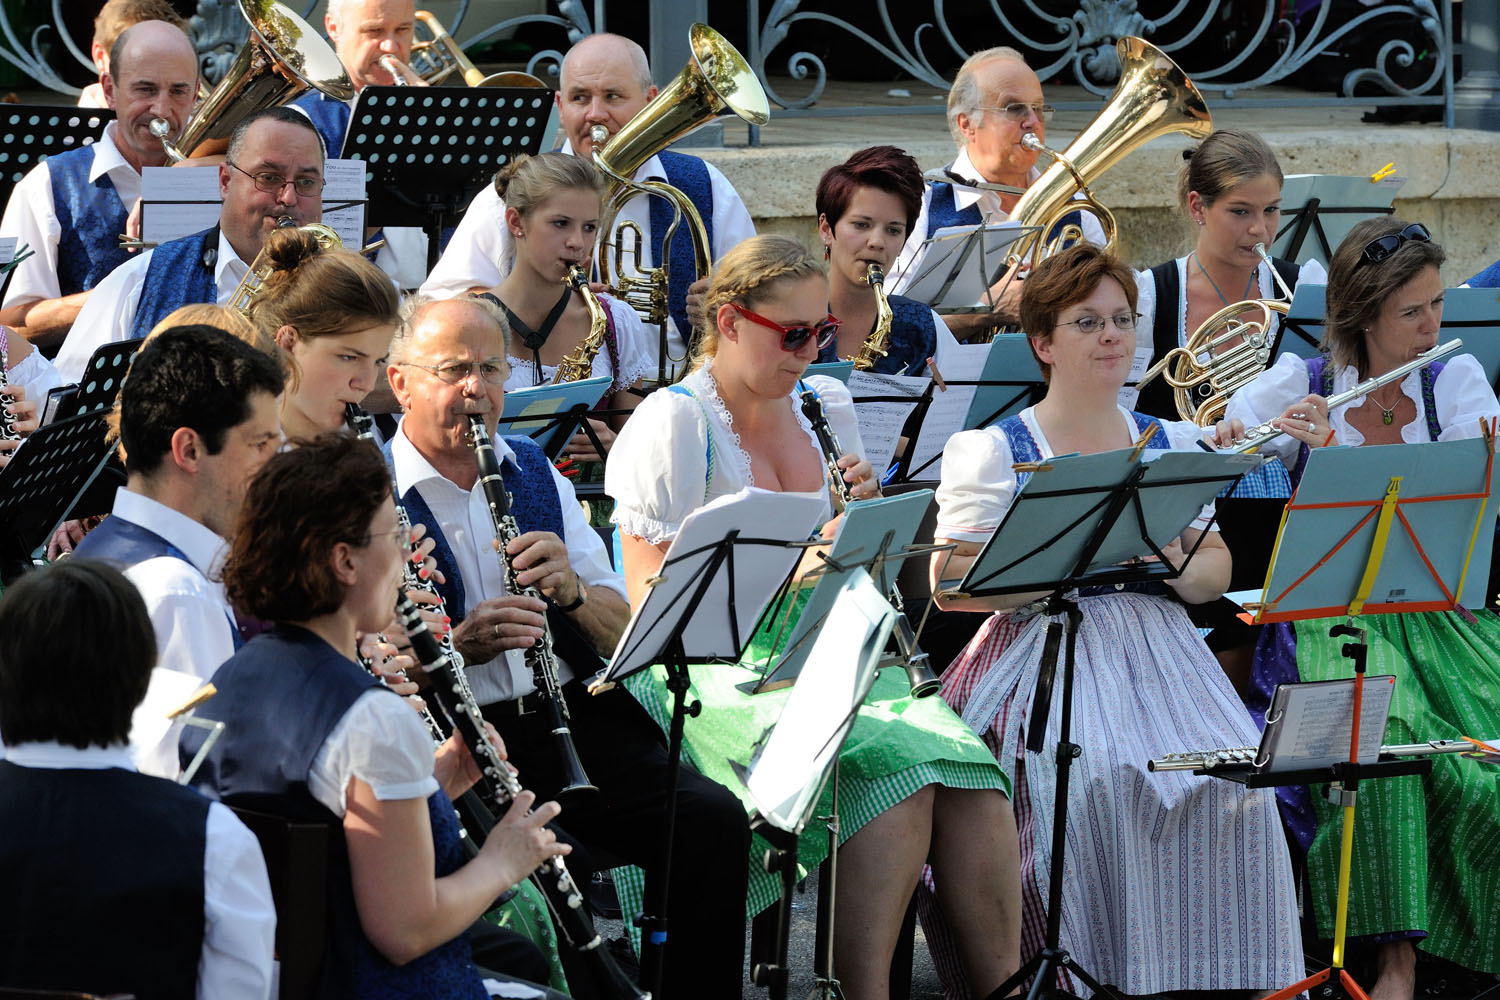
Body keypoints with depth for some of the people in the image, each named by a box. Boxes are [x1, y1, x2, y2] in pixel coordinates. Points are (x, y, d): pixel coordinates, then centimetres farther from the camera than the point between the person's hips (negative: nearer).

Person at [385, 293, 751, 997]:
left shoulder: (536, 472, 17)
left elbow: (621, 633, 14)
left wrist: (572, 590, -7)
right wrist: (456, 647, -23)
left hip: (574, 717, 5)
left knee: (715, 821, -18)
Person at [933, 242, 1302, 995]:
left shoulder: (1173, 444, 18)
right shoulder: (991, 452, 5)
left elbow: (1217, 572, 16)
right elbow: (949, 583, -3)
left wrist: (1177, 561, -8)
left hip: (1156, 648, 4)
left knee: (1232, 776, -24)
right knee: (1100, 777, -33)